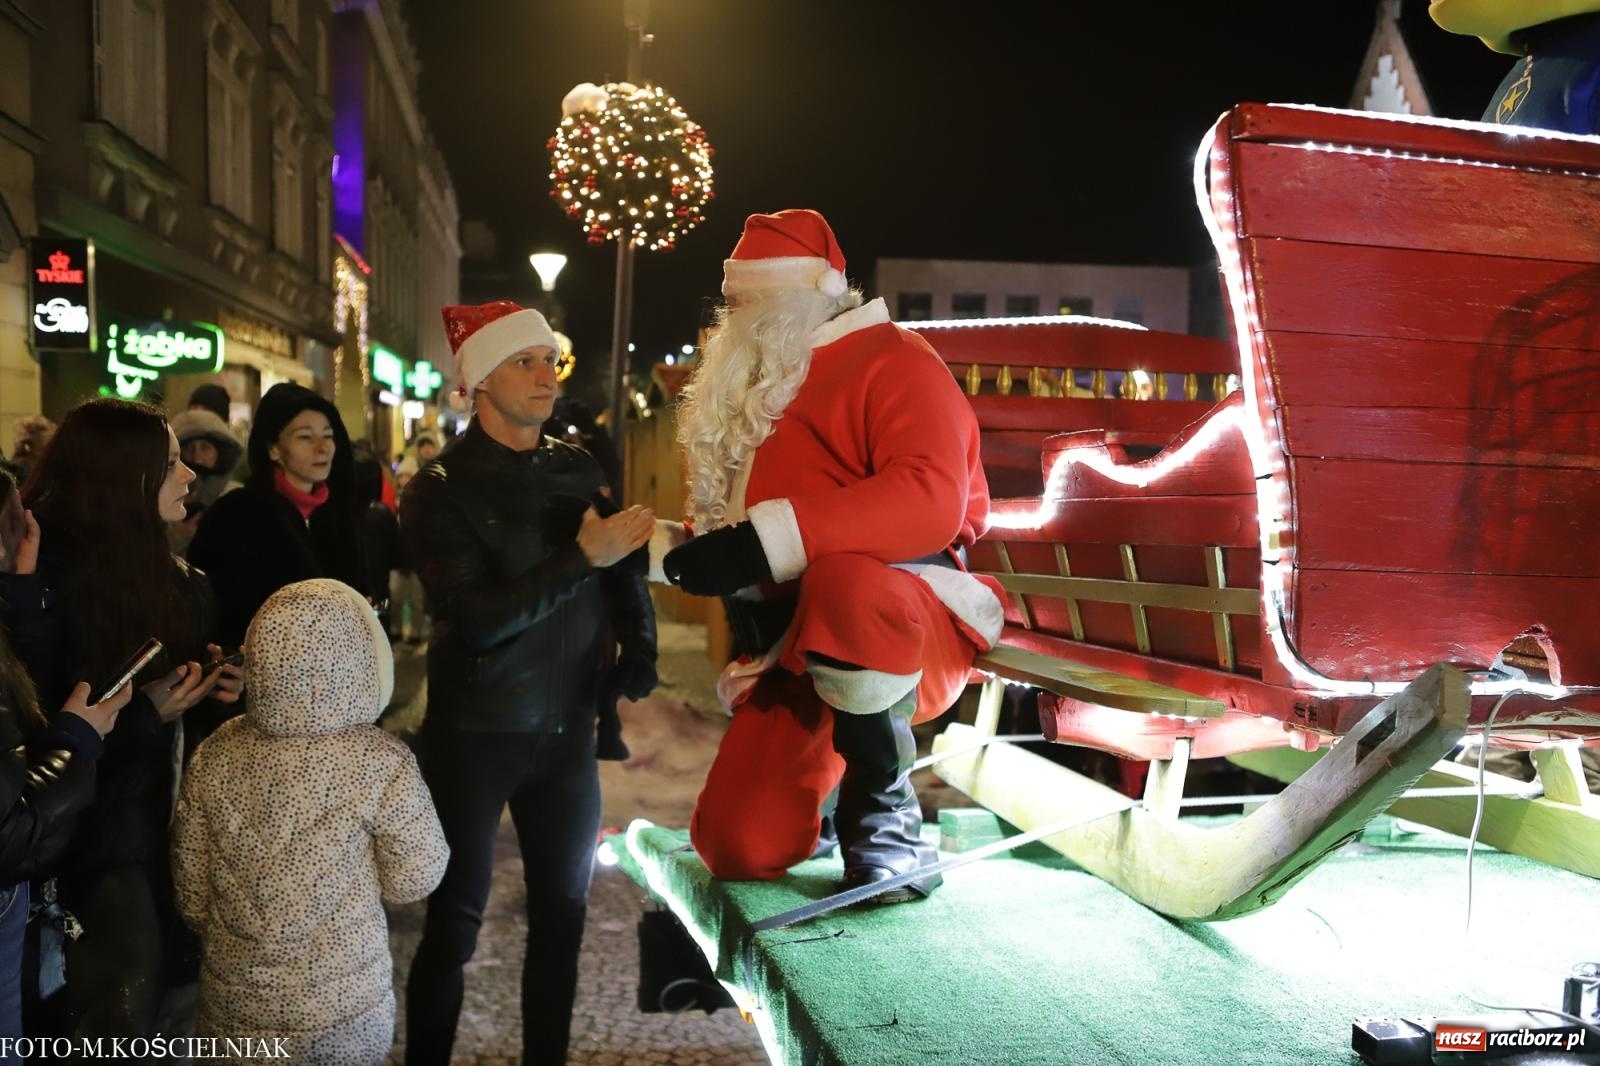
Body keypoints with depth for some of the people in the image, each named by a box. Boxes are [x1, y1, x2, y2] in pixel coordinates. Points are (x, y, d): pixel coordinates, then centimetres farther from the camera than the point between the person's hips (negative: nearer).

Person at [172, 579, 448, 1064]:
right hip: (342, 1008, -2)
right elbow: (415, 879, -10)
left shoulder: (216, 755, -11)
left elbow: (190, 887, 0)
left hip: (232, 1000, 3)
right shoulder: (382, 764, -22)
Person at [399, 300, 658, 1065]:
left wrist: (639, 654, -2)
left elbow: (621, 569, 15)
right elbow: (474, 619, -20)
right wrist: (582, 557, -23)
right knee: (454, 924, 9)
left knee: (562, 916, 13)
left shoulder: (579, 471, 5)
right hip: (475, 737, -4)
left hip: (567, 732, 4)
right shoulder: (440, 489, -8)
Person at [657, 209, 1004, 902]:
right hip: (788, 650, 7)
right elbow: (725, 514, 28)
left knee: (841, 585, -41)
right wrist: (676, 546, 6)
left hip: (903, 617, -7)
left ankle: (886, 816, -18)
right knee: (738, 846, -7)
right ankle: (832, 784, 27)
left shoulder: (890, 360, -8)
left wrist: (765, 543, -32)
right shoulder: (751, 385, 18)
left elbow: (931, 500, -27)